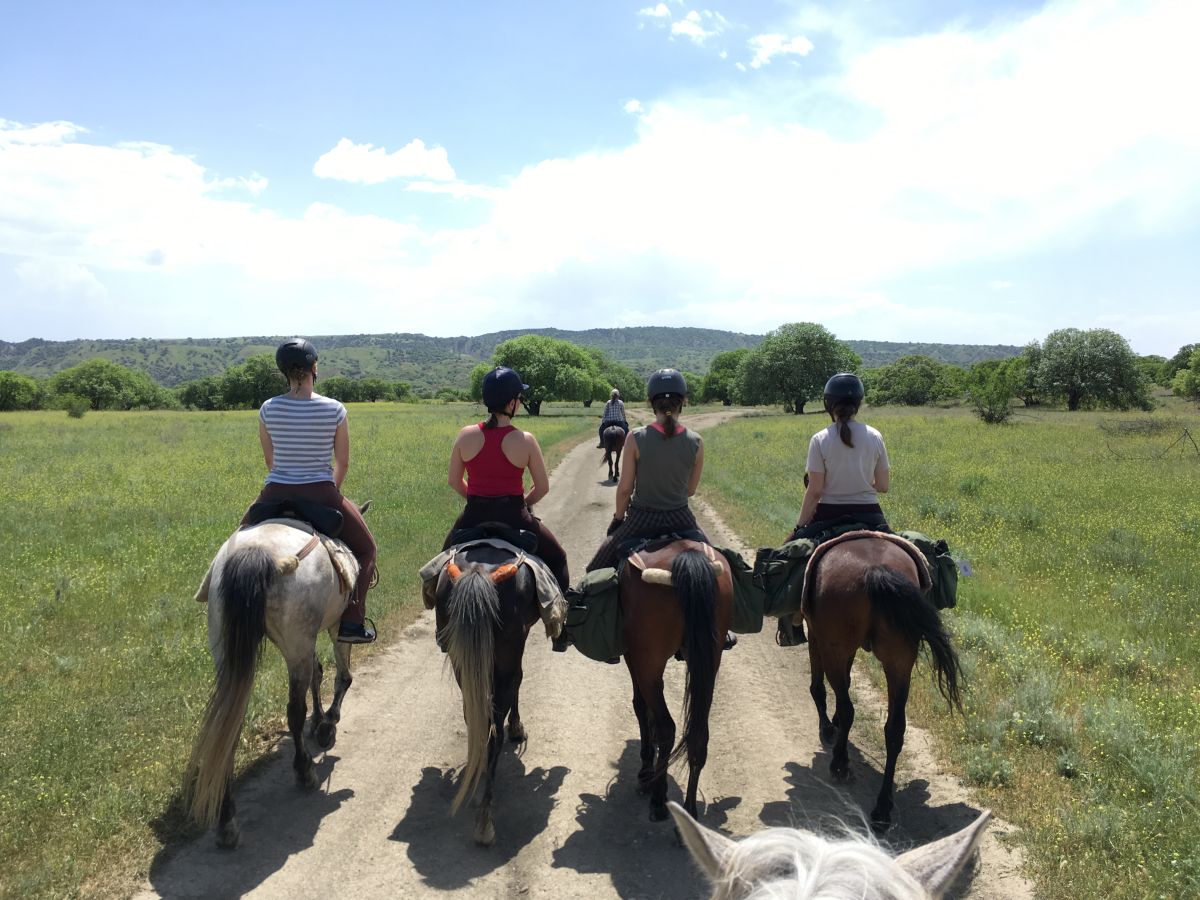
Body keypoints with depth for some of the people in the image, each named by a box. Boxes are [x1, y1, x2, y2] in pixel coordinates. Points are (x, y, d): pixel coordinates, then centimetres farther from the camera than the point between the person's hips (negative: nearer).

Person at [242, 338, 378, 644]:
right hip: (322, 495, -2)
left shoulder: (268, 410, -2)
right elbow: (343, 463, 2)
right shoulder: (334, 410, -7)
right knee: (364, 548, 19)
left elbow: (270, 461, 9)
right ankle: (352, 622, 9)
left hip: (276, 496, 2)